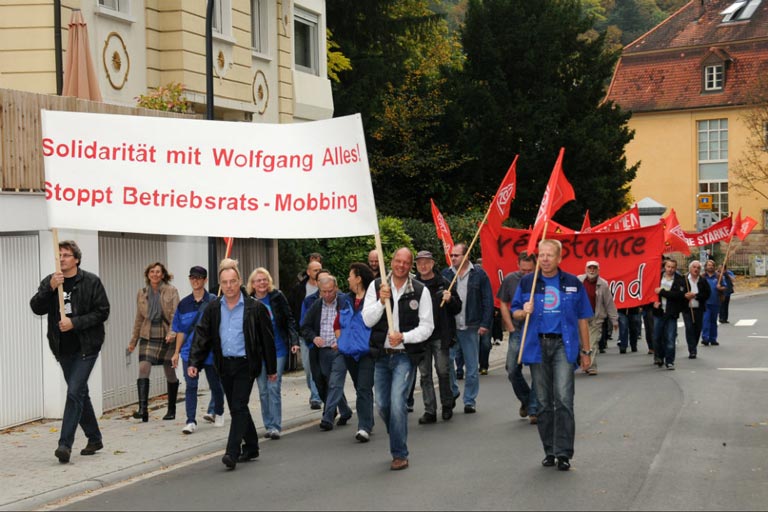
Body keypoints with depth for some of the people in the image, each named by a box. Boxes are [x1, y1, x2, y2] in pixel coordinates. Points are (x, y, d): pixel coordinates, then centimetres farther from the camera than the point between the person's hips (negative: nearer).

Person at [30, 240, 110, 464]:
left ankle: (65, 444, -15)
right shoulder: (49, 282, 5)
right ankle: (94, 439, 27)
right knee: (80, 393, 14)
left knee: (75, 392, -14)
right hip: (64, 348, 5)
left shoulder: (91, 282, -6)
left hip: (86, 347, -5)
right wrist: (50, 289, -22)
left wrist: (74, 323, -17)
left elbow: (102, 311, -8)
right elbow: (36, 308, -7)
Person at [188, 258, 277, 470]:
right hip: (224, 365, 5)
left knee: (239, 407, -12)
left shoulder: (255, 308, -7)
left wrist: (271, 369, 2)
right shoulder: (213, 308, 4)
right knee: (237, 408, 13)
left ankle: (232, 453, -15)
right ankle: (251, 447, 28)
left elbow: (267, 339, -1)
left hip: (245, 365, -5)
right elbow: (202, 335, 4)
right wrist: (194, 363, -7)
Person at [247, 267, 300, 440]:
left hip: (278, 349, -2)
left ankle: (275, 426, -5)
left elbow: (289, 320, 1)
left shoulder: (277, 297, -2)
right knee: (263, 390, 7)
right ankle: (269, 425, 15)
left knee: (274, 388, -7)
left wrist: (294, 341, -8)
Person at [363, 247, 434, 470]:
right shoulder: (376, 286, 2)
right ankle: (398, 441, 34)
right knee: (382, 405, 10)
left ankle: (400, 454, -5)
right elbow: (368, 320, -3)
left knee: (397, 402, -15)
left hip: (405, 355, -4)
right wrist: (381, 301, -18)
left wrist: (403, 337, -17)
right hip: (381, 354, 4)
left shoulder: (420, 291, -4)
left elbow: (427, 327, -4)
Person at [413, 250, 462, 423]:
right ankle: (429, 411, 8)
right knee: (425, 374, 4)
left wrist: (450, 300, -14)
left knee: (443, 371, 1)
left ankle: (447, 405, 18)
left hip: (440, 336, -2)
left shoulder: (443, 284, 3)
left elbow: (458, 308, 6)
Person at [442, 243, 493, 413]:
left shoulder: (479, 274, 1)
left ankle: (470, 401, 15)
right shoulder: (445, 274, 6)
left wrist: (485, 324, -7)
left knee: (472, 367, 5)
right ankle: (452, 391, 20)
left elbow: (488, 301, 0)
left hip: (470, 327, -1)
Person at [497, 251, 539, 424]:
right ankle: (525, 400, 23)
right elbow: (503, 305, 11)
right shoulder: (510, 280, 2)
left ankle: (534, 409, 3)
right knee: (512, 370, -1)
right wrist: (511, 329, 4)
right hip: (517, 332, 2)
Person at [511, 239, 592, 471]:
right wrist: (524, 312, -11)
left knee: (563, 398, -12)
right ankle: (549, 451, 17)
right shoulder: (526, 282, 8)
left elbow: (582, 318, 9)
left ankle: (563, 453, -9)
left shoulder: (573, 284, 6)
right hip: (537, 345, 2)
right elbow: (515, 311, 13)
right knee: (543, 402, 7)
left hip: (563, 345, -2)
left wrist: (585, 351, 7)